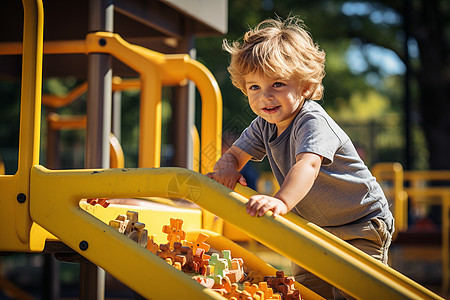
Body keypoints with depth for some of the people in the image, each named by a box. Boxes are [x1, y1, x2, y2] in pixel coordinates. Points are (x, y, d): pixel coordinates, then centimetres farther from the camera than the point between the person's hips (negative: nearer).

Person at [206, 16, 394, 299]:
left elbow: (308, 164, -46)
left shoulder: (313, 121, -28)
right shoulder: (263, 126, -3)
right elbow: (235, 153, 4)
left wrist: (282, 201, -64)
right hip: (315, 226, 8)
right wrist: (227, 167, -23)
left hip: (361, 225, -8)